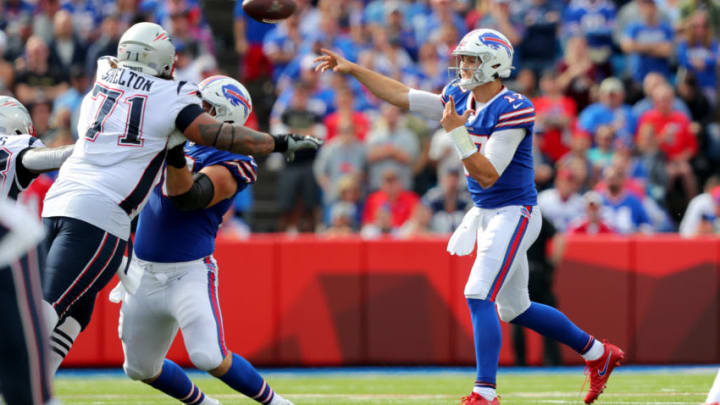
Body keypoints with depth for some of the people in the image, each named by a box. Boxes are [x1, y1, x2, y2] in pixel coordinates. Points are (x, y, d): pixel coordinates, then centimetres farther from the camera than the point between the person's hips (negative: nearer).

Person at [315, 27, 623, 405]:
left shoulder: (513, 110, -20)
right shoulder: (460, 99, 3)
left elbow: (488, 175, -23)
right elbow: (401, 95, 8)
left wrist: (456, 133, -28)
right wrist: (352, 69, 3)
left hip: (513, 213, -9)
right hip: (485, 214, 9)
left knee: (479, 296, -19)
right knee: (514, 309, 17)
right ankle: (597, 353, 32)